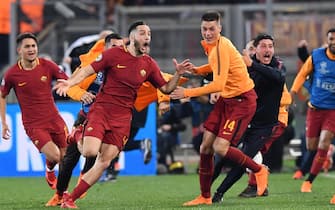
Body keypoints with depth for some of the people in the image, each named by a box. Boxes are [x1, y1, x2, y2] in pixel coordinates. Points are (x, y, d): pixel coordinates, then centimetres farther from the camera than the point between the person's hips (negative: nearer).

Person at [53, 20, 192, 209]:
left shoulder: (149, 65, 8)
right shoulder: (114, 54, -3)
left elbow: (166, 89, 14)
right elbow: (87, 70, -2)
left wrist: (178, 74, -4)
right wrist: (70, 82, -19)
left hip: (123, 117, 3)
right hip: (101, 108, -3)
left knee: (104, 162, -5)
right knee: (90, 152, -24)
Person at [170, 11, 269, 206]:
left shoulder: (222, 47, -23)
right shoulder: (210, 44, 6)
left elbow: (218, 84, -28)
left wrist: (188, 93, -24)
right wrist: (195, 70, 10)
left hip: (242, 100, -9)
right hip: (225, 98, 9)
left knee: (221, 147, -18)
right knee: (206, 146, 3)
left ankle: (259, 170, 6)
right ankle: (205, 196, 14)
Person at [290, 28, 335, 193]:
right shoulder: (316, 56, -4)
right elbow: (303, 74, 8)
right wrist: (293, 91, -1)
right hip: (315, 108, 2)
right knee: (311, 147, 3)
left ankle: (309, 181, -4)